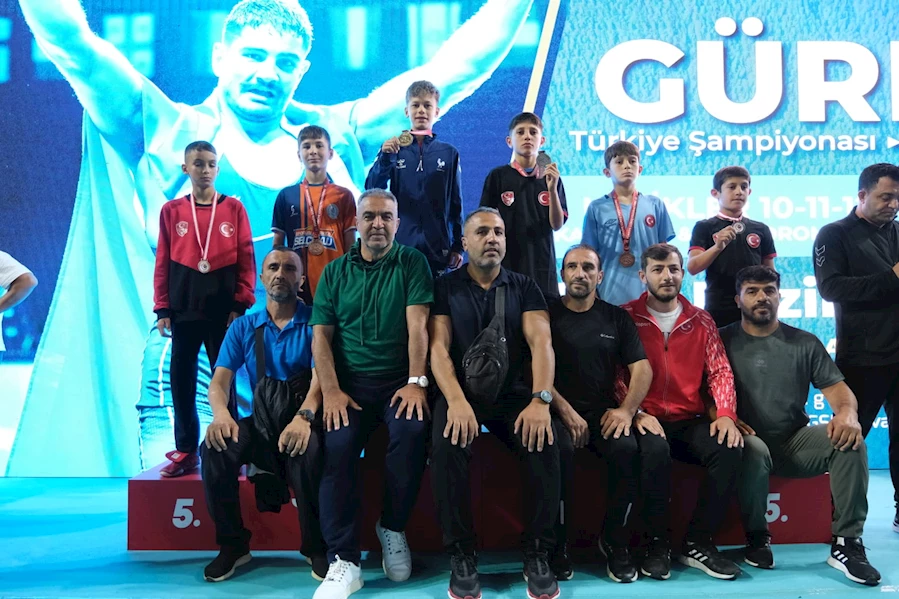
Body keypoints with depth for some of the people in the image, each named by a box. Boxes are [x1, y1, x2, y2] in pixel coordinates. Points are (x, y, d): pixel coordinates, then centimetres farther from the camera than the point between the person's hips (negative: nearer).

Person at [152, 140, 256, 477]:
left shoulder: (234, 208, 2)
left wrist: (241, 304, -6)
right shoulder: (171, 211, 6)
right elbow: (163, 263, 5)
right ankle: (186, 450, 15)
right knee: (181, 379, 5)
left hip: (223, 309, -2)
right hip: (183, 310, 2)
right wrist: (162, 309, 0)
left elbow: (246, 260, 0)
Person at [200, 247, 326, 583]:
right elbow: (219, 380, -1)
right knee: (214, 448, -25)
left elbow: (321, 376, -14)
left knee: (307, 450, -37)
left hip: (303, 420, -3)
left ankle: (316, 546, -15)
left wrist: (303, 417, -35)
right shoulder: (243, 327, 9)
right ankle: (233, 544, -5)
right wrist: (221, 414, -25)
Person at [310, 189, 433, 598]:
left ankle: (392, 527, -6)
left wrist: (415, 382, -18)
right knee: (338, 445, -25)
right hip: (350, 384, 2)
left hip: (399, 381, -1)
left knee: (412, 430, -31)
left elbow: (418, 325, -6)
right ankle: (344, 560, -17)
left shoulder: (412, 263, 5)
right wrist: (331, 391, -9)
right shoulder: (334, 272, 12)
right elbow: (321, 336, 5)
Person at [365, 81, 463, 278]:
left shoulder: (449, 153, 5)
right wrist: (385, 157, -18)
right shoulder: (395, 149, 4)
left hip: (438, 248, 1)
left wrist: (457, 246, 6)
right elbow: (372, 190, -4)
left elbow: (455, 204, 8)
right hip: (400, 244, 0)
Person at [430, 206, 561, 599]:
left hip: (514, 393, 1)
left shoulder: (524, 288, 10)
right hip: (463, 391, -1)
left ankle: (538, 553, -13)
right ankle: (461, 554, -16)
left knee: (544, 440, -29)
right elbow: (438, 347, -4)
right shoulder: (446, 288, 7)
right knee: (447, 444, -32)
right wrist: (456, 400, -23)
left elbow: (541, 343, -4)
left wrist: (540, 400, -22)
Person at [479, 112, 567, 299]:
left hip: (542, 264, 2)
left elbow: (557, 225, 1)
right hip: (507, 263, -1)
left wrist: (552, 188, -12)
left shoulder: (551, 177, 6)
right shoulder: (498, 176, 0)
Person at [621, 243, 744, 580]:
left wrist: (727, 414, -10)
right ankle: (656, 542, -14)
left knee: (728, 449, -25)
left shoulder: (701, 321, 13)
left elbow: (719, 370, 7)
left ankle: (697, 543, -10)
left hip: (690, 421, 4)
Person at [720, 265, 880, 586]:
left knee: (850, 439, -25)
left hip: (795, 442, 3)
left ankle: (846, 542, -19)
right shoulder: (723, 341, 4)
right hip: (749, 441, -3)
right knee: (752, 450, -38)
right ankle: (756, 536, -12)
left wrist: (847, 412, -20)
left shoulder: (805, 343, 11)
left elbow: (836, 387, 3)